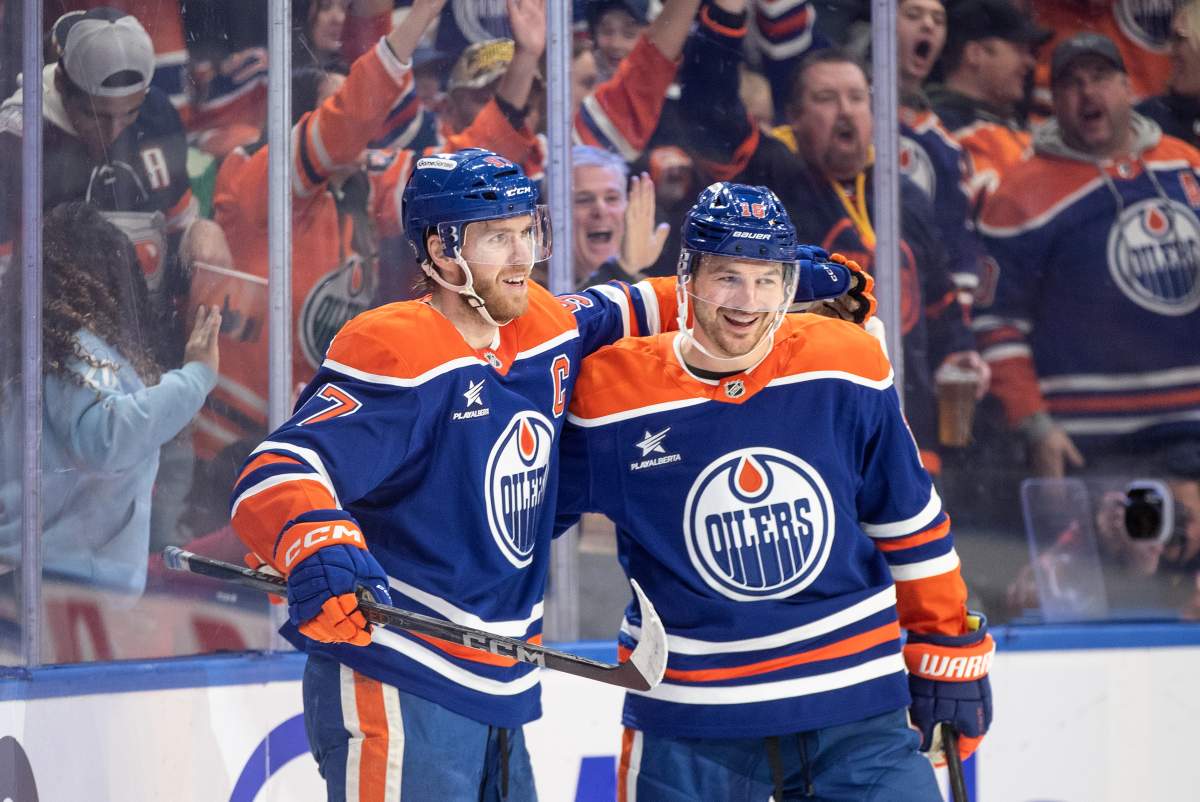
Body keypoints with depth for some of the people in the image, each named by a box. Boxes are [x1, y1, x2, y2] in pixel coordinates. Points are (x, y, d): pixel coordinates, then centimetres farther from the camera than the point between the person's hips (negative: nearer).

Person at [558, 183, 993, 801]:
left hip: (852, 706, 1)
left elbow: (909, 520, 6)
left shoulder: (844, 369, -4)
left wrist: (949, 649, 9)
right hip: (690, 721, -1)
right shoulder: (614, 395, -8)